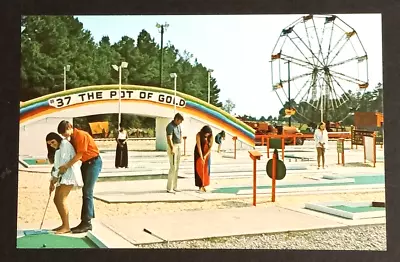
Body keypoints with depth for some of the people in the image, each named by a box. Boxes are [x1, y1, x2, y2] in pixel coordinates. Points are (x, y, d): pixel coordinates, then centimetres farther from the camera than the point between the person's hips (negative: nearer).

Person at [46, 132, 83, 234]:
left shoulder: (65, 144, -4)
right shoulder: (57, 150, 24)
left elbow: (63, 162, -13)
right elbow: (56, 165, 18)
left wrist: (54, 177, -11)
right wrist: (52, 182, 9)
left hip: (69, 175, -10)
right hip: (62, 176, 10)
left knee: (61, 200, -14)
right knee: (56, 200, 8)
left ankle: (66, 227, -10)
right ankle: (64, 224, 15)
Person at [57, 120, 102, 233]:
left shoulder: (81, 135, -18)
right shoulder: (72, 138, 10)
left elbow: (79, 155, -21)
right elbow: (72, 154, 8)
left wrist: (66, 166, -18)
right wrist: (64, 167, -2)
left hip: (94, 162, -9)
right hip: (85, 163, 9)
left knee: (87, 192, -10)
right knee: (85, 192, 9)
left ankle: (87, 223, -6)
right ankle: (85, 221, 15)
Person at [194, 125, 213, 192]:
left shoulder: (210, 136, -14)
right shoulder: (198, 135, -24)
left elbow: (210, 147, -12)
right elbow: (199, 147, -27)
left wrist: (205, 156, -23)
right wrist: (201, 158, -31)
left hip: (207, 154, 3)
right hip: (199, 153, -3)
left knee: (206, 170, 4)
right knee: (199, 169, -5)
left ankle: (204, 185, 11)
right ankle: (200, 186, -4)